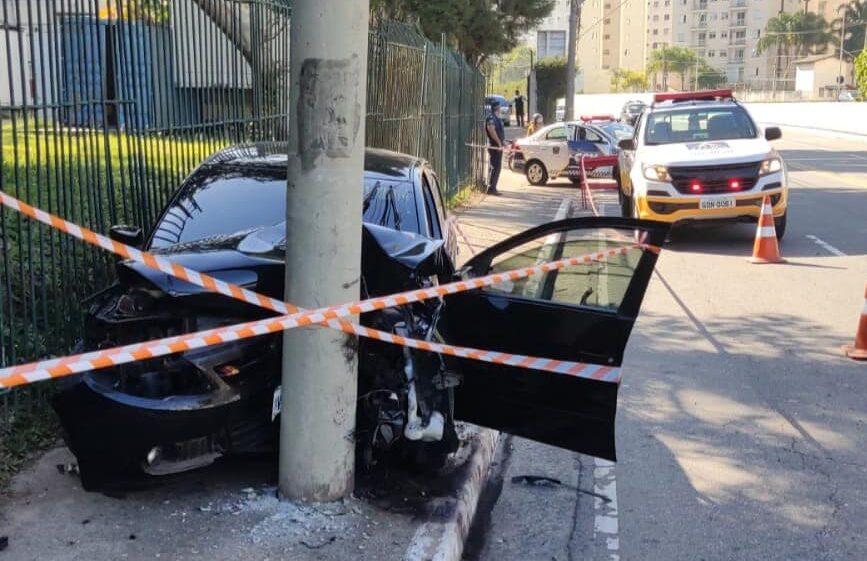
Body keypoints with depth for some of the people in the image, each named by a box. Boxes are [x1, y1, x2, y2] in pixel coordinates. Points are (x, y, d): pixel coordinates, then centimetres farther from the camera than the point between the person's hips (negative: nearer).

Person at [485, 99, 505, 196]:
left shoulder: (496, 118, 17)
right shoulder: (491, 117, -16)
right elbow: (491, 130, -27)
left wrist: (503, 141, 20)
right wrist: (499, 142, -24)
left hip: (498, 146, 10)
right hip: (494, 146, -10)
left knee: (495, 167, 14)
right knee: (495, 167, -11)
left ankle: (492, 187, 19)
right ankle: (491, 188, -10)